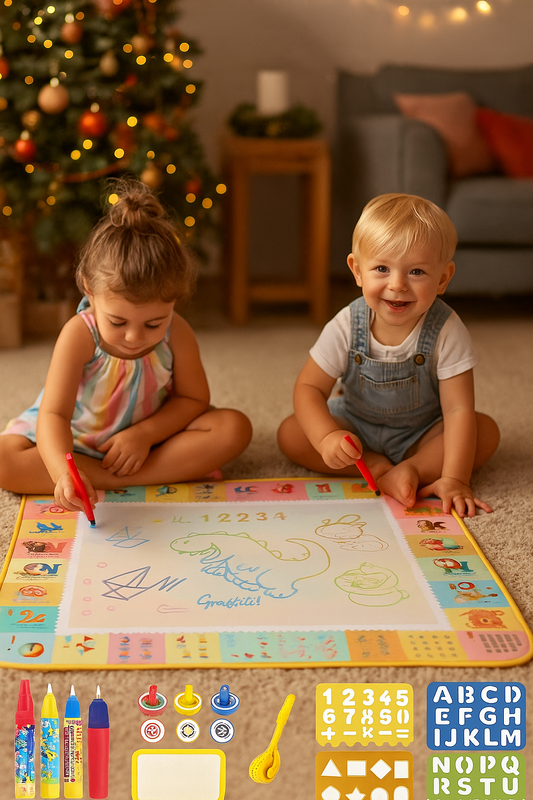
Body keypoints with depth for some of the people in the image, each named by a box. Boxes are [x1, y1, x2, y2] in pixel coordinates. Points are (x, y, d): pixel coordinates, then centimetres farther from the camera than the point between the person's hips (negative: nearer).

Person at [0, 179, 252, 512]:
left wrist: (145, 433, -24)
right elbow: (53, 413, -36)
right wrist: (63, 470, -55)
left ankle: (117, 478, -28)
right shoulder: (80, 335, -28)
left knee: (235, 427, -20)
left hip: (152, 435, 1)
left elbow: (193, 398, -8)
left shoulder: (177, 333, -21)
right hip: (75, 439, -1)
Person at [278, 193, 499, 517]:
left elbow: (458, 409, -27)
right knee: (291, 433, -20)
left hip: (423, 433, -1)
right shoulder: (345, 328, -21)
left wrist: (454, 479, -37)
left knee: (487, 431, -25)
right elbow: (309, 388, -19)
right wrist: (327, 437, -39)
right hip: (356, 426, 2)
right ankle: (378, 467, -22)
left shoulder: (447, 332, -26)